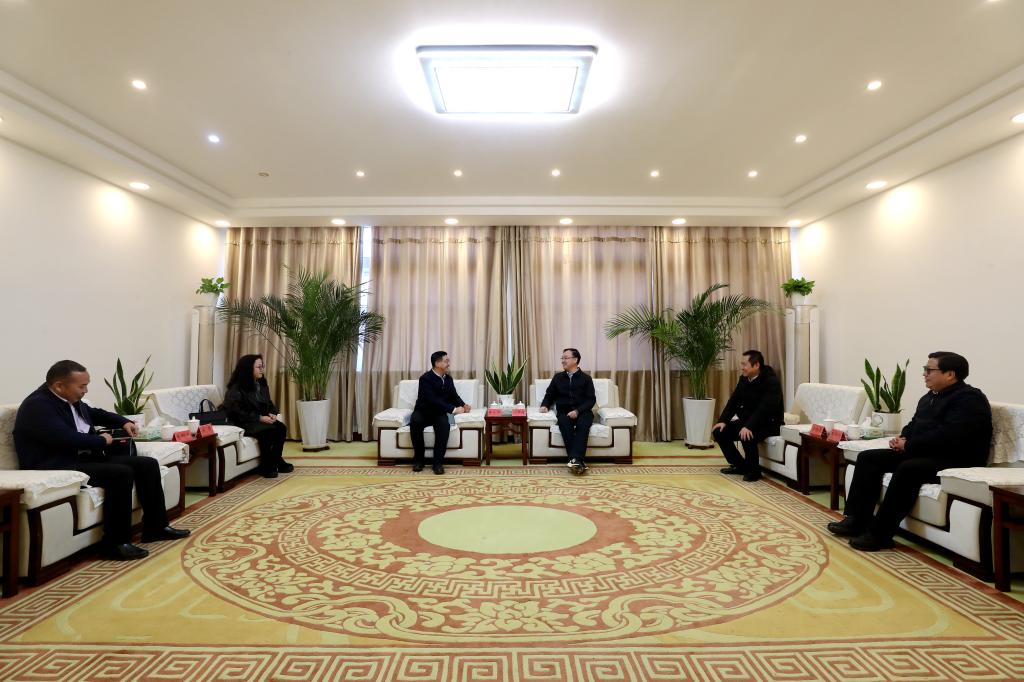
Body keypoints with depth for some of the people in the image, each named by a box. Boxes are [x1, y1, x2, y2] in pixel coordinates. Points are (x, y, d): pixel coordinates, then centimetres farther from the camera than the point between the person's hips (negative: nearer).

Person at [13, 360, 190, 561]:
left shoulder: (71, 399, 10)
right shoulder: (37, 406, -17)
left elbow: (94, 413, 30)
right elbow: (68, 439, -27)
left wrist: (124, 422, 15)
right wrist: (102, 441, -11)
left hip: (86, 457, 10)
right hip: (56, 467, -9)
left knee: (148, 464, -2)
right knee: (121, 473, -31)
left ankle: (155, 527, 5)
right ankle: (116, 543, -20)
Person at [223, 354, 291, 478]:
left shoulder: (262, 384, 9)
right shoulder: (236, 389, -13)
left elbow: (269, 403, 17)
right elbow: (237, 413, -19)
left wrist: (272, 414, -6)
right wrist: (259, 418, -24)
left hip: (262, 419, 7)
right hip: (243, 423, -7)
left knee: (281, 427, -20)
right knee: (267, 431, -31)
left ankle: (277, 459, -6)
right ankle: (266, 466, -16)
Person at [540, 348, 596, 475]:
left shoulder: (586, 378, 8)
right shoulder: (558, 377, 17)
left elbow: (591, 400, 1)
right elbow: (549, 395, 22)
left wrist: (577, 411, -15)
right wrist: (545, 405, -1)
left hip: (582, 412, -1)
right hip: (564, 412, 2)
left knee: (583, 424, -36)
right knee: (564, 424, -34)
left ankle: (575, 459, -46)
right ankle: (579, 460, -39)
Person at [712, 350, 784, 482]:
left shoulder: (771, 382, -19)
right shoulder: (744, 379, 4)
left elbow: (765, 408, -30)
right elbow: (734, 401, 6)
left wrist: (749, 427, -41)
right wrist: (723, 421, -8)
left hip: (768, 423, -8)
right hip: (747, 420, 8)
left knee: (747, 436, -36)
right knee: (719, 431, -7)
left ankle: (754, 471, -10)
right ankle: (740, 465, 9)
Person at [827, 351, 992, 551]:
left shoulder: (969, 399, -12)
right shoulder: (930, 397, 16)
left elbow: (947, 436, -25)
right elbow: (914, 425, 23)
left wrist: (908, 445, -17)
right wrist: (902, 439, 0)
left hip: (955, 461, -10)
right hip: (921, 453, 10)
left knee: (908, 468, -35)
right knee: (868, 458, -3)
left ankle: (880, 534, -27)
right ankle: (857, 520, -9)